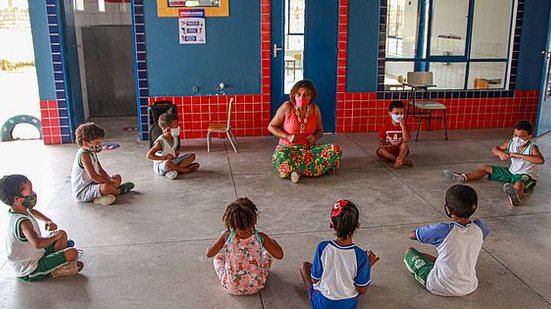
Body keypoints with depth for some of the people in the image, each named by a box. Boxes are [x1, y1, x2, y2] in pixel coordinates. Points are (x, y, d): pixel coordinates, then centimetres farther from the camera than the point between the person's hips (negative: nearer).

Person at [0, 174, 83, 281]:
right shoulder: (23, 222, -33)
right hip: (31, 271, -10)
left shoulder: (15, 212, -2)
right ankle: (54, 271, 0)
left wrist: (47, 220, 5)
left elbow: (32, 211, 23)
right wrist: (55, 236, -30)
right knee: (72, 253, -22)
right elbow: (37, 243, -51)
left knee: (62, 235, 17)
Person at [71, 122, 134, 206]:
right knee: (105, 187, -38)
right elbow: (93, 176, -30)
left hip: (92, 184, 11)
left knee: (118, 177, 18)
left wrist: (110, 180, -5)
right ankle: (118, 191, -5)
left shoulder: (92, 153, 10)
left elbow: (101, 171, 13)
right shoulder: (84, 155, -23)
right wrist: (110, 181, -21)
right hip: (82, 192, -11)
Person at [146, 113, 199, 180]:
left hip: (173, 161, 8)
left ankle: (174, 169, -15)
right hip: (160, 166, -8)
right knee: (167, 162, -43)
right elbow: (149, 155, -27)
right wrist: (164, 158, -29)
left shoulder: (175, 137, 0)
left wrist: (177, 151, -2)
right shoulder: (160, 142, -23)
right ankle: (185, 170, -18)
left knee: (192, 156, -1)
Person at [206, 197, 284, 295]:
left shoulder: (226, 236, -19)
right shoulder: (261, 237, -20)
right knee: (266, 254, 25)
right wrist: (273, 242, 10)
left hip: (231, 288, 0)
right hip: (255, 287, 0)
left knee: (218, 257, 26)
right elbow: (279, 255, -10)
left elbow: (209, 253, -6)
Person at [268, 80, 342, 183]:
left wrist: (315, 137, -8)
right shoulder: (287, 107, -8)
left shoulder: (315, 109, 1)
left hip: (309, 147, 3)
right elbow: (271, 127, 1)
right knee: (281, 157, -41)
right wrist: (287, 137, -14)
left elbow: (320, 130, 16)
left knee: (336, 149, -22)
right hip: (288, 148, -3)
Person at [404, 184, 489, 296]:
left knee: (409, 252, 13)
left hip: (441, 288, -5)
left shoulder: (442, 230, -27)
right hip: (470, 287, 5)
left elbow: (412, 235, -11)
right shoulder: (480, 228, -15)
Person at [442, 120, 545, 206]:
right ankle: (463, 178, -1)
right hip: (512, 171, 8)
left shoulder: (532, 148, -19)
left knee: (519, 183, -44)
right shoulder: (511, 143, -3)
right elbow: (494, 149, 8)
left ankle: (516, 196, -81)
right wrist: (500, 153, -18)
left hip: (526, 175, -8)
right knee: (487, 168, 6)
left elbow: (541, 160, -38)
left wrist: (520, 155, -39)